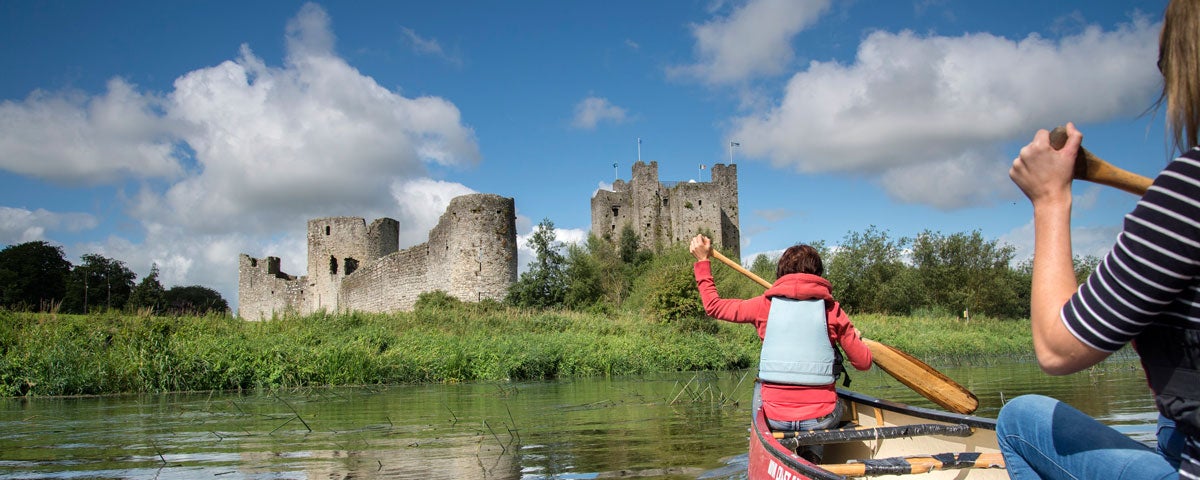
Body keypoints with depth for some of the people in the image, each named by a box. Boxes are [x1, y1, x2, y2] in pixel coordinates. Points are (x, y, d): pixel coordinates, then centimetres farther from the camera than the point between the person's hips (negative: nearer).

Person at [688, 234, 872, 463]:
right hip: (820, 418, -1)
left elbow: (713, 305, 11)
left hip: (775, 417, 1)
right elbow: (864, 362, 2)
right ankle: (812, 454, 15)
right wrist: (856, 337, 23)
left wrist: (702, 261, 20)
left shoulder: (765, 305, 0)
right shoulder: (831, 308, 0)